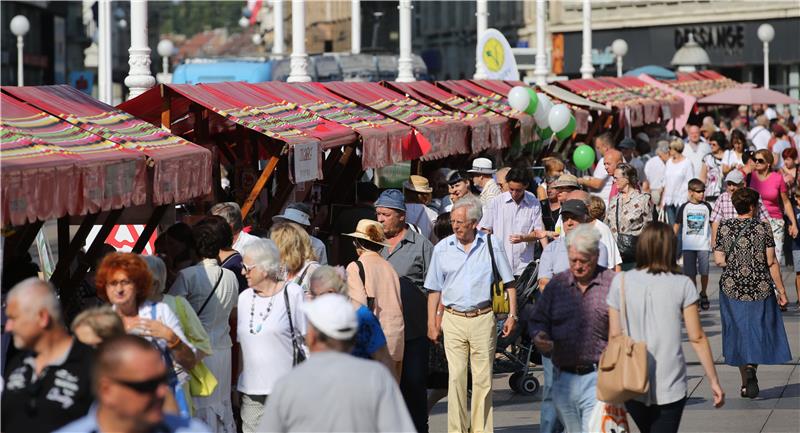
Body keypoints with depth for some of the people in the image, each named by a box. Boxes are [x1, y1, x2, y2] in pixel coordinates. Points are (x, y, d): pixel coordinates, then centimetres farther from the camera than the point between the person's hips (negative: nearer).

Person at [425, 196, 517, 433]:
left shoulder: (492, 245, 2)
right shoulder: (442, 248, 5)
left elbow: (509, 282, 8)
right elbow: (434, 289, 11)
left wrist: (512, 314, 2)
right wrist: (432, 322, 7)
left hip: (483, 318, -1)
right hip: (453, 319, 1)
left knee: (483, 378, 1)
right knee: (456, 377, -3)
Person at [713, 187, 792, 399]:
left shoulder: (724, 228, -3)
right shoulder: (763, 227, -7)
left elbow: (719, 260, -5)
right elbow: (771, 261, -7)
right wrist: (780, 288, 0)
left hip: (732, 287, 1)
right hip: (760, 287, -1)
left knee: (739, 332, 11)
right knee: (758, 330, 9)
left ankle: (746, 382, 8)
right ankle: (751, 367, -18)